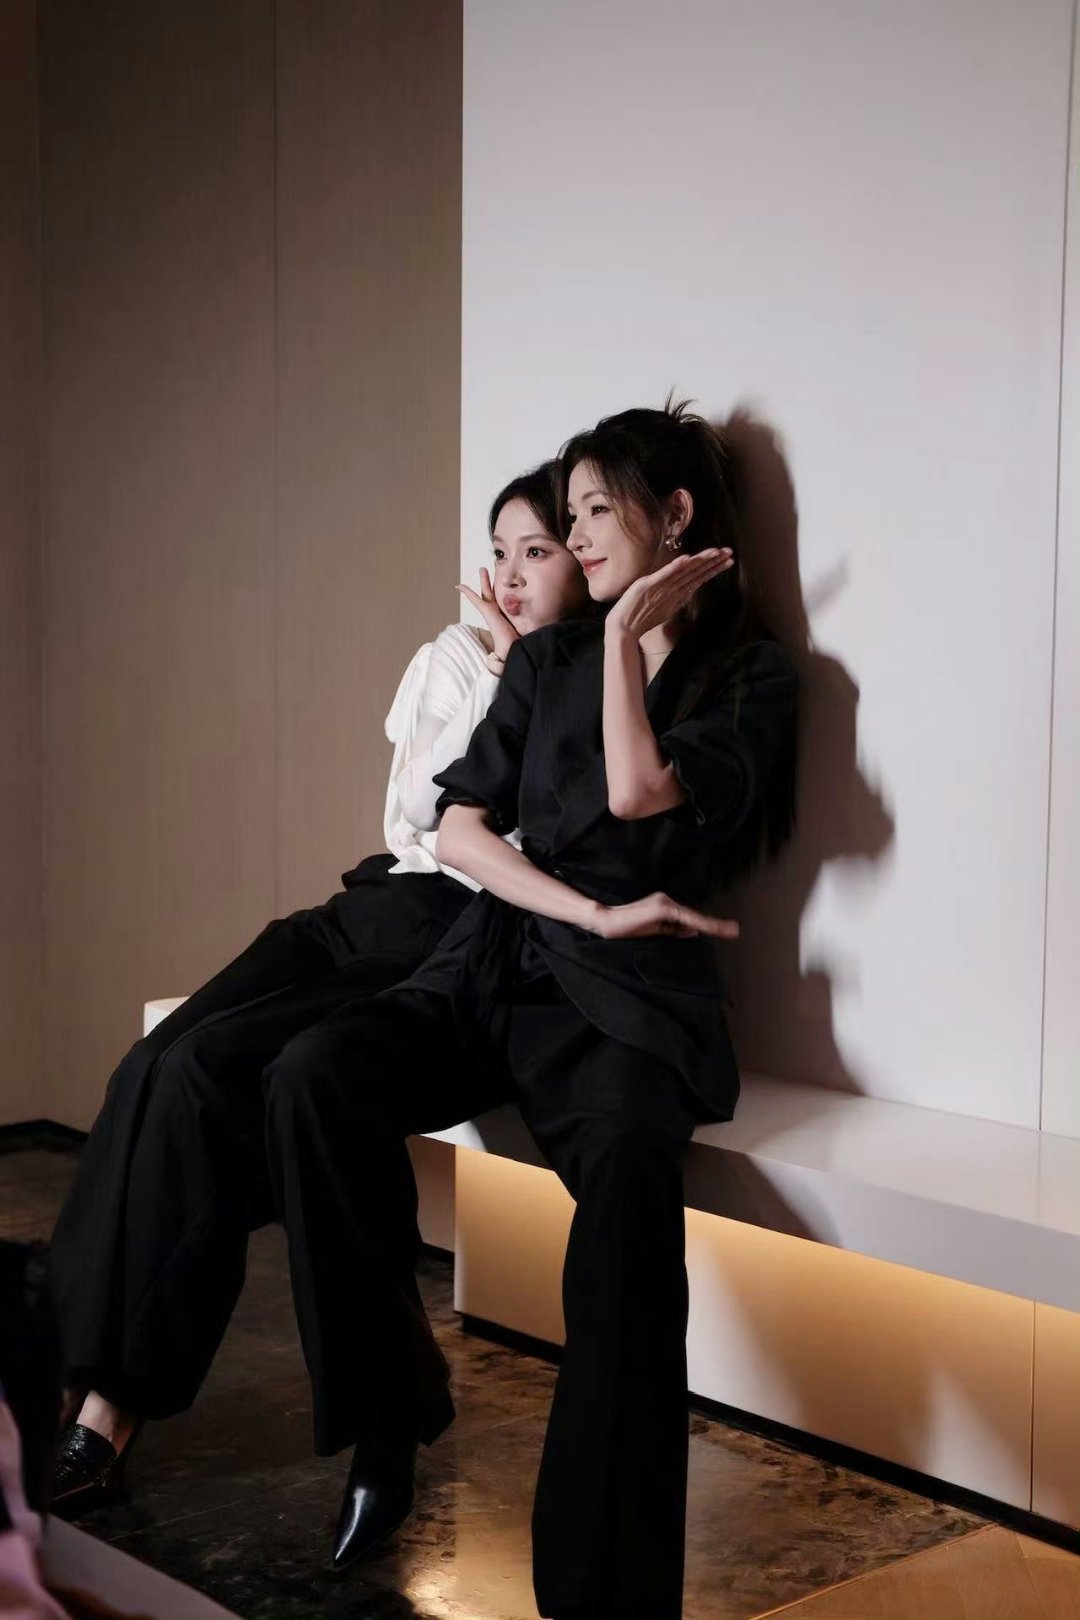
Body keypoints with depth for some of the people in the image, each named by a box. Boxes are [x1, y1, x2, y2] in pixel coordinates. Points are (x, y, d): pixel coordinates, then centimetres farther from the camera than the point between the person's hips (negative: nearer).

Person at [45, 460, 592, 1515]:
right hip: (376, 910, 6)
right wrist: (501, 671, -1)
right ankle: (92, 1393, -19)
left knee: (212, 1069, -25)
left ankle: (115, 1410, -14)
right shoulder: (455, 655, 17)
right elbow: (419, 803, 6)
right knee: (154, 1066, -19)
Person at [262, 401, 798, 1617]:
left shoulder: (751, 676, 8)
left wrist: (630, 630, 1)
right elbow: (458, 830, 9)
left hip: (628, 1000, -4)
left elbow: (639, 793, -11)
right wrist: (596, 913, -5)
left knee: (624, 1167, -37)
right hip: (495, 971, 4)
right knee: (311, 1074, -27)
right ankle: (393, 1401, -11)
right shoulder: (546, 660, 19)